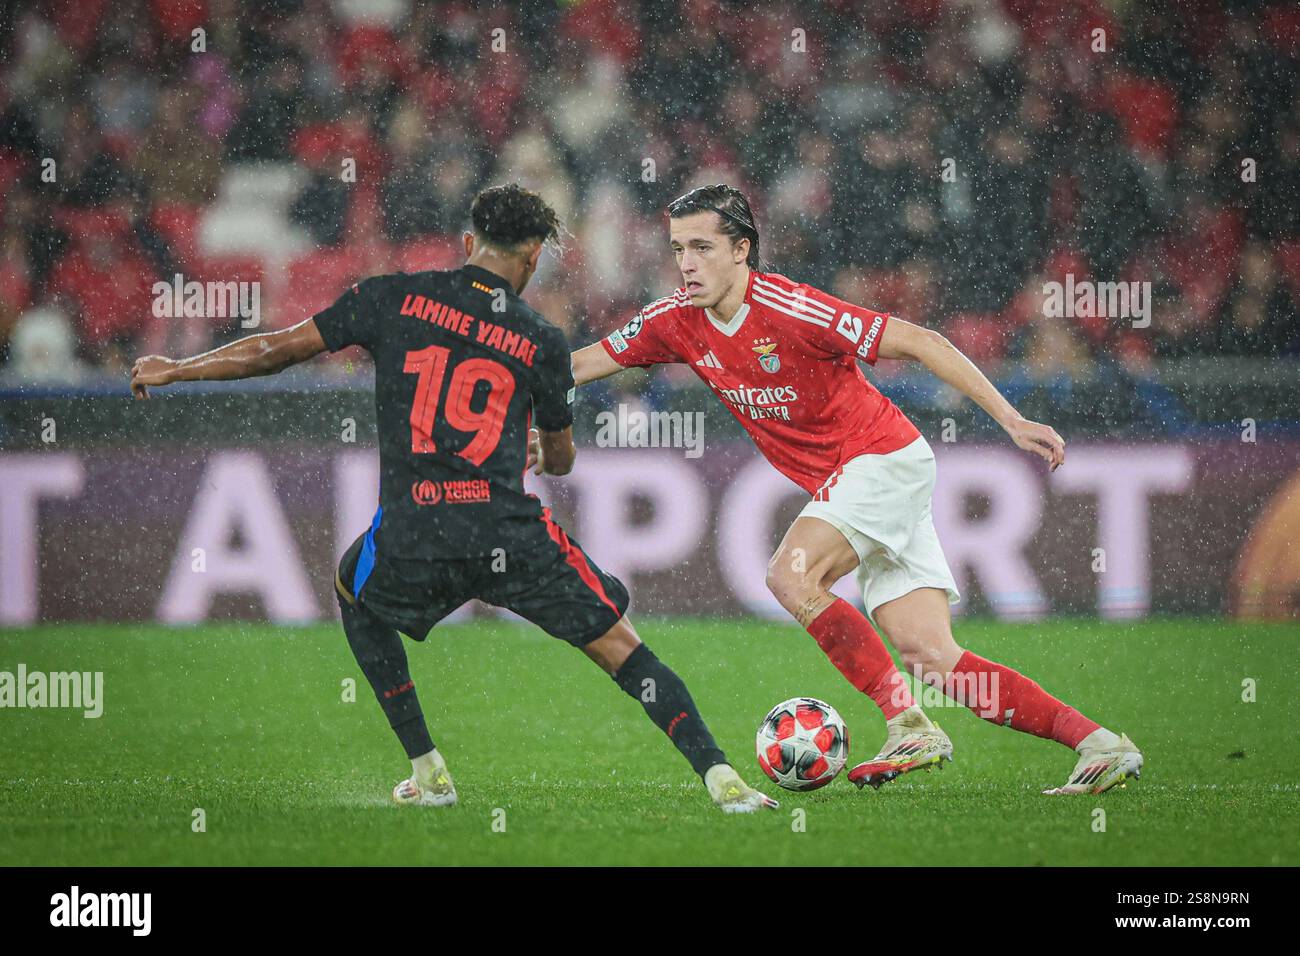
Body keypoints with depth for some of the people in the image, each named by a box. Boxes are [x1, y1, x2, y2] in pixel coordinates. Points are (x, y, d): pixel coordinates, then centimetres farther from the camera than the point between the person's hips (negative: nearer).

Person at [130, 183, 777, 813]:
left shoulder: (395, 297, 8)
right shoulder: (541, 342, 9)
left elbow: (281, 349, 11)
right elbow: (561, 460, 22)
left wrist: (174, 370, 24)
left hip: (410, 539, 1)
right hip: (511, 536, -1)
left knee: (356, 596, 33)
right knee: (619, 645, 10)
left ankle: (427, 773, 28)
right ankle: (720, 777, -1)